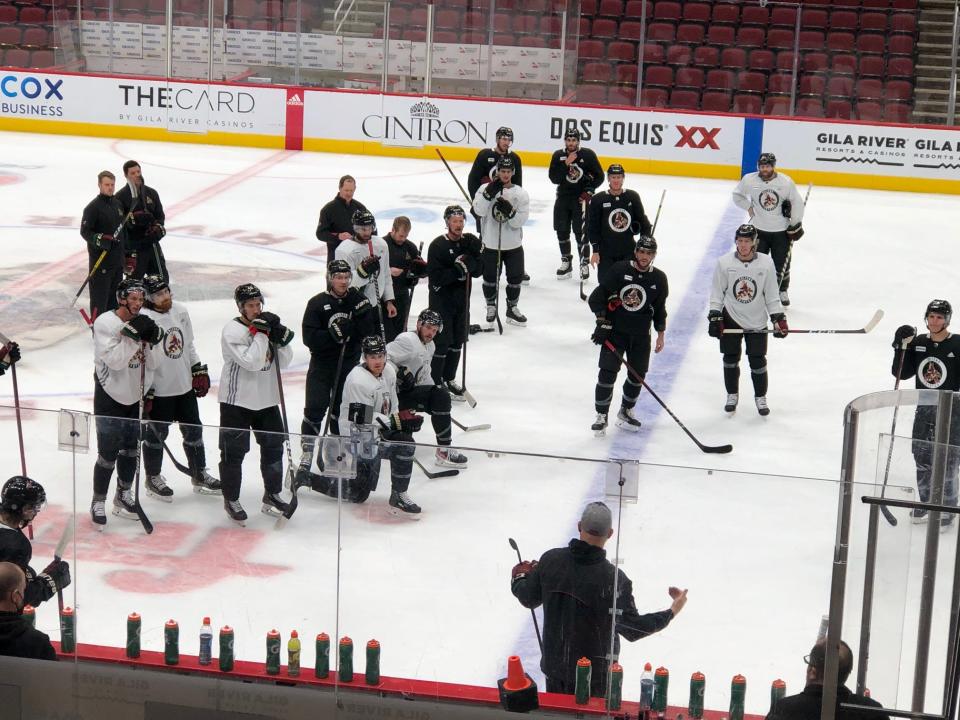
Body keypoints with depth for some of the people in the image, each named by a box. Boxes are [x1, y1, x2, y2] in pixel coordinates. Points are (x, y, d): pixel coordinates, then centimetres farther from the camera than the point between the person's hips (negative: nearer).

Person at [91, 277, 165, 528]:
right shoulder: (105, 323, -16)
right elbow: (114, 360, -25)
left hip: (136, 397, 6)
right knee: (108, 455, -4)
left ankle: (123, 496, 31)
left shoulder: (144, 323, 2)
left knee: (132, 450, 15)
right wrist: (132, 335, -30)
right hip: (110, 397, -6)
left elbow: (152, 364, 1)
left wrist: (154, 340, -15)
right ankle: (98, 502, 10)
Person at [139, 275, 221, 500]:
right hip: (159, 390, -6)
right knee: (157, 435, 8)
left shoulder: (181, 310, 1)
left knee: (193, 431, 15)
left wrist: (199, 371, 11)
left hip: (186, 386, 7)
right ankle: (153, 478, 25)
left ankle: (199, 475, 30)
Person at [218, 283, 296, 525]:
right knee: (233, 451, 1)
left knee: (273, 446, 12)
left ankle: (272, 495, 26)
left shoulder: (268, 323, 5)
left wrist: (281, 338, -14)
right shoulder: (232, 330, -15)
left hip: (266, 399, 6)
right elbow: (251, 362, -25)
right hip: (237, 400, -6)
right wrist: (261, 333, -24)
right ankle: (231, 500, 15)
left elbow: (284, 362, 2)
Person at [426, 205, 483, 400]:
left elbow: (478, 271, -1)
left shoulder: (470, 242, 2)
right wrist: (457, 271, -29)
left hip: (462, 299, 6)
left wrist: (471, 262, -21)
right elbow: (435, 277, -21)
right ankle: (435, 383, 4)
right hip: (441, 299, -6)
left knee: (458, 340, 15)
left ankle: (449, 379, 29)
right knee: (442, 342, -5)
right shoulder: (438, 245, -15)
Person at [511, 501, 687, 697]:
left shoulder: (550, 559, -14)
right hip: (595, 672, -3)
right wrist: (672, 612, -10)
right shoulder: (613, 578, -26)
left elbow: (529, 599, 0)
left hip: (554, 664, 4)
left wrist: (519, 579, 22)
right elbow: (632, 629, -22)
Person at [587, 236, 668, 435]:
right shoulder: (619, 270, -10)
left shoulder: (659, 278, 1)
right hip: (614, 330, -3)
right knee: (608, 372, -9)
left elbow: (659, 308, 12)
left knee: (638, 375, 8)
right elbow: (598, 295, -8)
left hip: (640, 336, 4)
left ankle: (626, 411, 28)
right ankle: (601, 416, 1)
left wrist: (660, 334, 11)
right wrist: (602, 321, -14)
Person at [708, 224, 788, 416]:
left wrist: (779, 318, -2)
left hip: (757, 321, 0)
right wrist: (714, 317, -6)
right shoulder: (724, 263, -8)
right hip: (731, 318, 0)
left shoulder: (766, 263, -7)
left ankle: (760, 397, 19)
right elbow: (717, 293, -1)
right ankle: (732, 394, 25)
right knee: (730, 358, 7)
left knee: (758, 361, 2)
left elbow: (772, 294, 0)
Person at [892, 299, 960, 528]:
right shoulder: (918, 343, 3)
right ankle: (927, 503, 30)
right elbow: (902, 373, 2)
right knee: (923, 459, 14)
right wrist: (902, 347, -9)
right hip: (924, 408, 5)